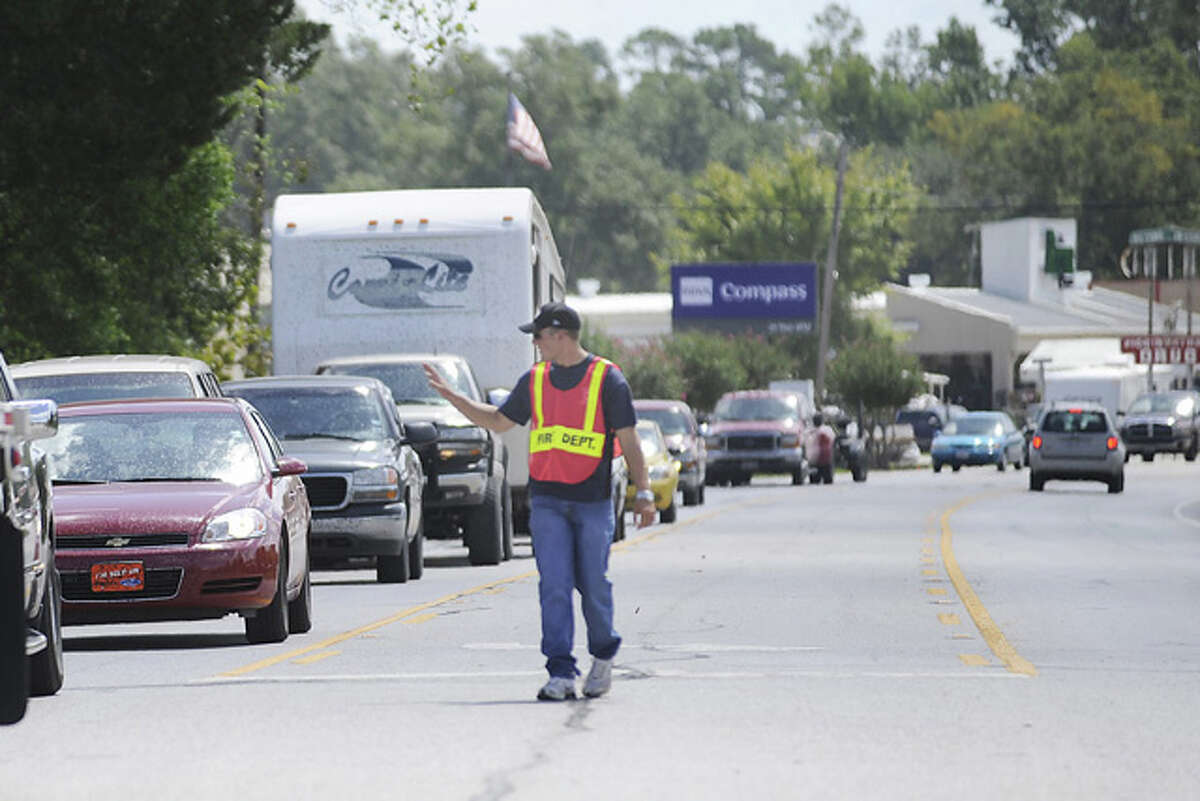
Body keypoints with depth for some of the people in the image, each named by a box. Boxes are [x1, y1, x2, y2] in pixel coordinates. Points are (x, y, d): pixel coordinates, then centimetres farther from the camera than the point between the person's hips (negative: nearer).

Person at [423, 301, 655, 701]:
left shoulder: (607, 379, -3)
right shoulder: (534, 380, 11)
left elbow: (629, 441, -2)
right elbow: (499, 420, 22)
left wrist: (643, 492, -6)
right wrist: (451, 395, 17)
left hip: (593, 501, -3)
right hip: (546, 499, 3)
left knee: (593, 585, 3)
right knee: (554, 587, -6)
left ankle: (603, 657, 28)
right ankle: (561, 674, -7)